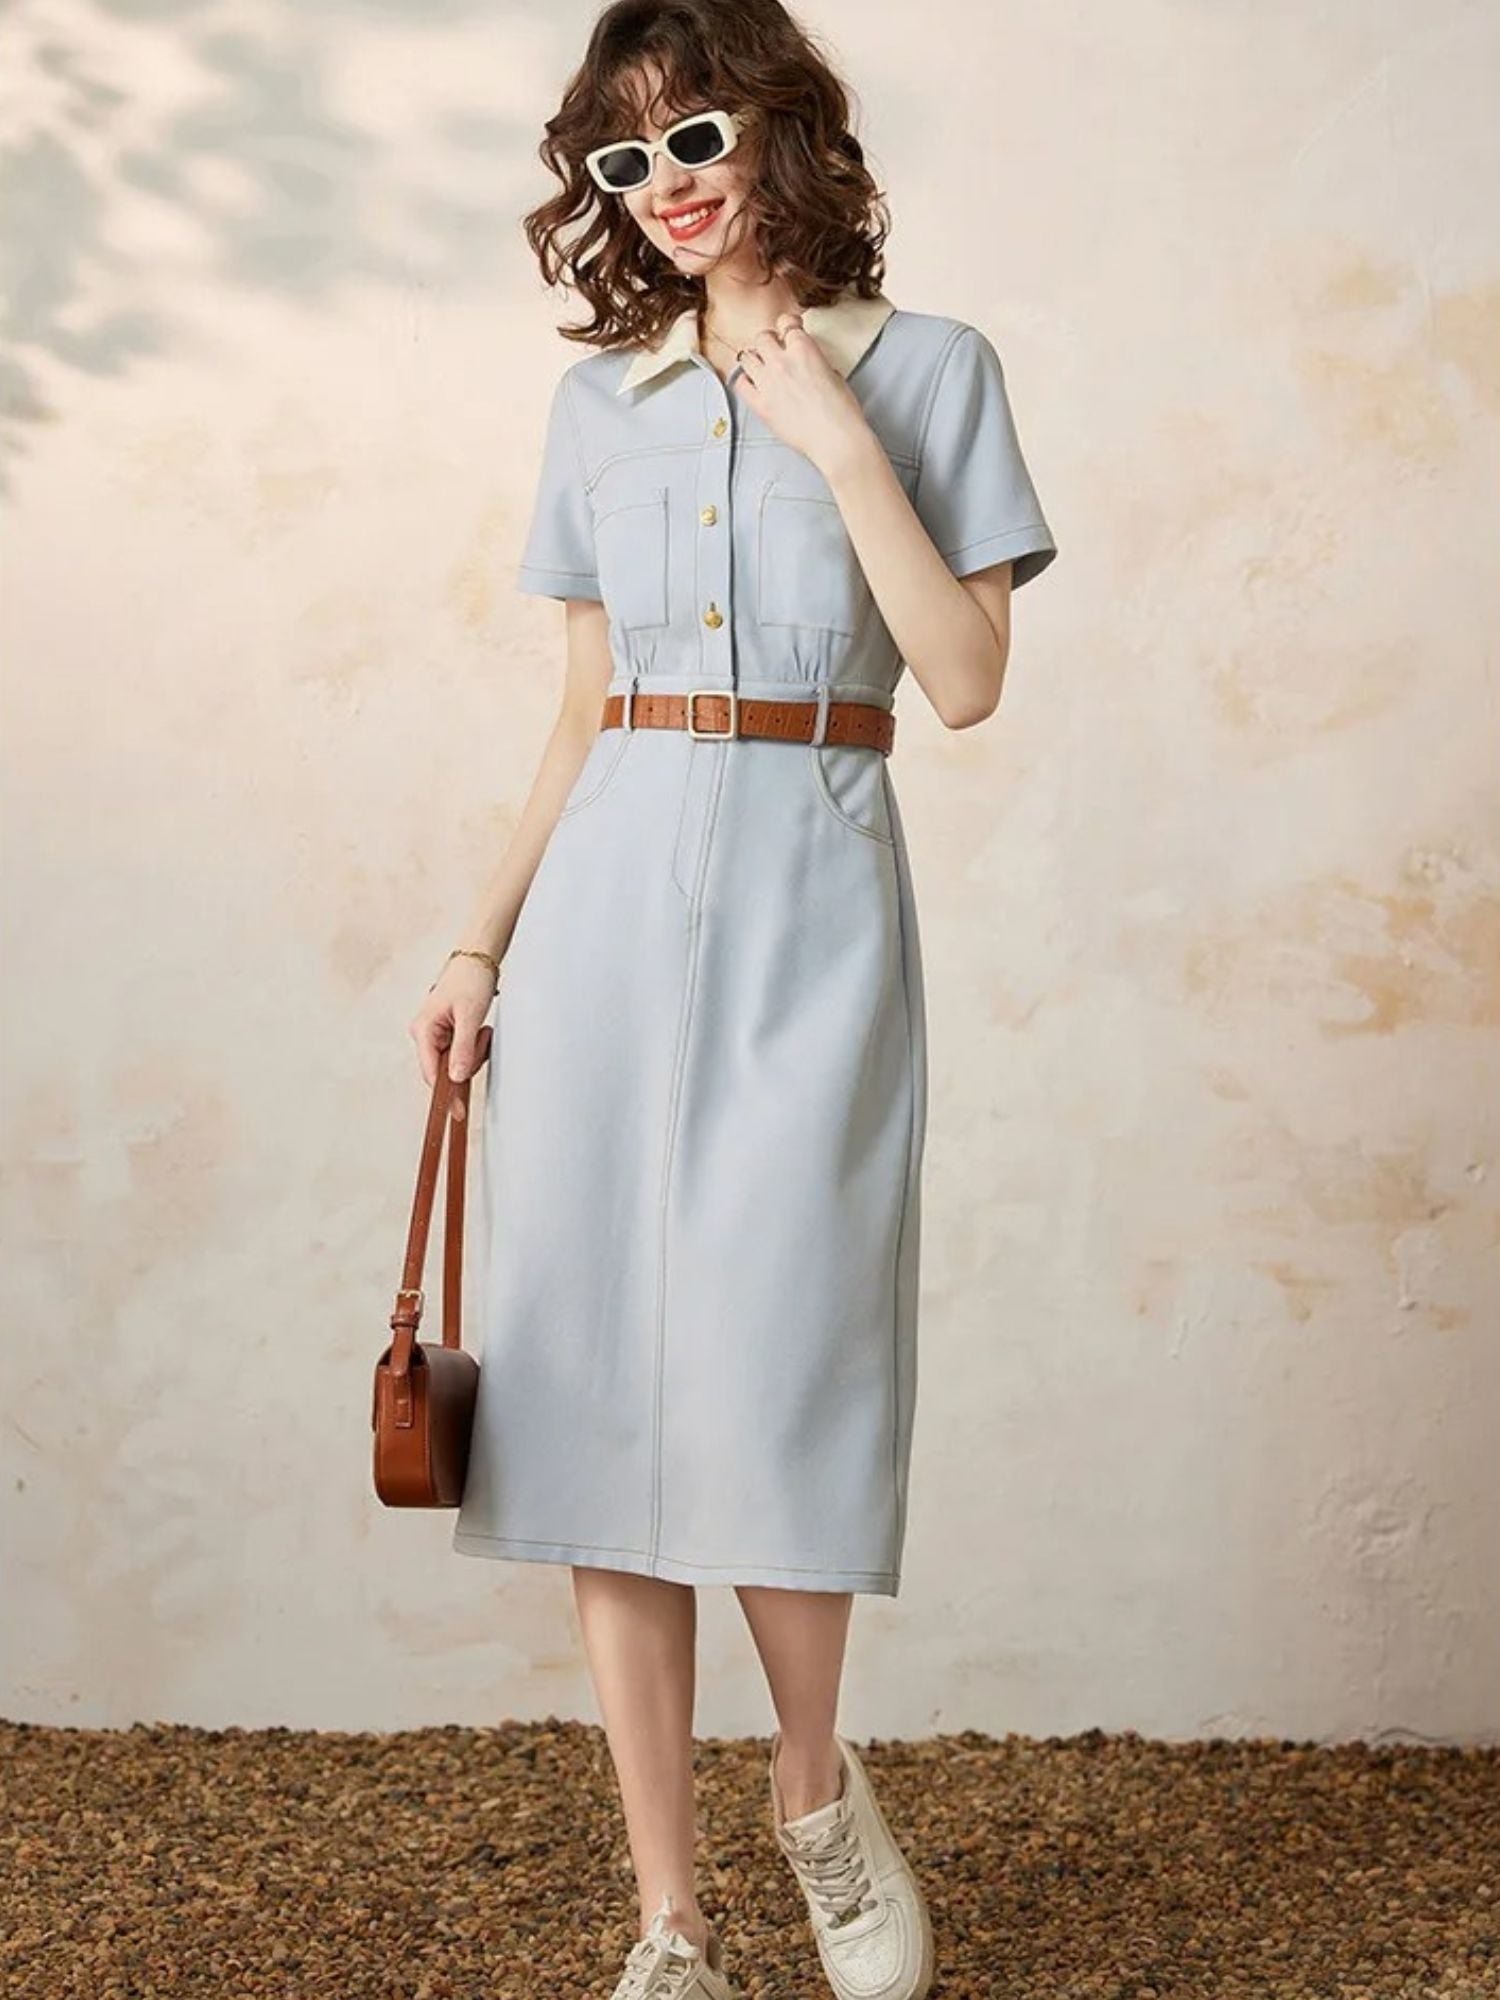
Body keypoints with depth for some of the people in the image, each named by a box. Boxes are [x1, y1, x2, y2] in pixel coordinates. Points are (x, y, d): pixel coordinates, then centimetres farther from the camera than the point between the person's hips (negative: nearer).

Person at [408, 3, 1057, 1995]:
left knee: (766, 1378, -10)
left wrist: (840, 437, -8)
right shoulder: (598, 403, 14)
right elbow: (584, 714, 16)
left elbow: (967, 680, -5)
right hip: (608, 897, 4)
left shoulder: (925, 367, 4)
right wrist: (481, 941, 10)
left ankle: (819, 1788, 21)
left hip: (810, 899, -3)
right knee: (600, 1391, 0)